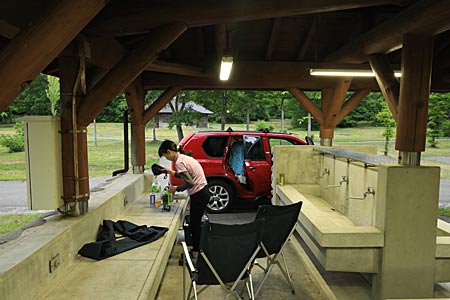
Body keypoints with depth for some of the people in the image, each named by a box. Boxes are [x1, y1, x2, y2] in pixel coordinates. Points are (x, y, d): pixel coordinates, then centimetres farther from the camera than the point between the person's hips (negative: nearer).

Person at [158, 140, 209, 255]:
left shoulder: (179, 162, -18)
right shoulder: (184, 157, 11)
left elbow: (190, 183, -22)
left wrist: (176, 189, -8)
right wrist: (172, 172, 16)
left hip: (199, 195, -10)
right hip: (203, 192, 10)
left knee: (195, 224, 2)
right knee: (195, 223, 17)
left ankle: (196, 251, 13)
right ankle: (196, 249, 27)